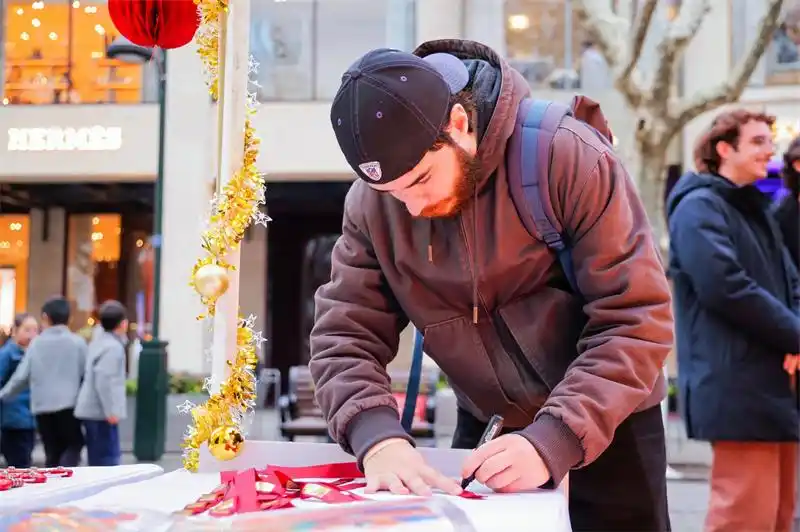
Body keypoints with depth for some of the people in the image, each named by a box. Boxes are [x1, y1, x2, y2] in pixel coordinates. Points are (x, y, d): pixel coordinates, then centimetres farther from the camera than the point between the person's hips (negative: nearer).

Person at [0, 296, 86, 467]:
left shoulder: (36, 343, 5)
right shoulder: (77, 342, -2)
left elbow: (21, 376, 5)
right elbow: (85, 374, 0)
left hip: (42, 407, 3)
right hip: (69, 404, -3)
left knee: (52, 452, 11)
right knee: (73, 446, 5)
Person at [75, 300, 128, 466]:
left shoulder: (98, 341, 15)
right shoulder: (112, 347, -16)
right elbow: (104, 380, -24)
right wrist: (111, 410, -24)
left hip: (91, 410, 10)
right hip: (101, 412, -10)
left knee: (97, 459, 15)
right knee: (109, 458, -8)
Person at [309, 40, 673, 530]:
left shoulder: (569, 157, -26)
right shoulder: (371, 205, -13)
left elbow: (636, 321, -26)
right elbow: (345, 338, -13)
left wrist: (553, 439, -36)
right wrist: (377, 436, -33)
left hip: (608, 417, -2)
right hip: (486, 423, 3)